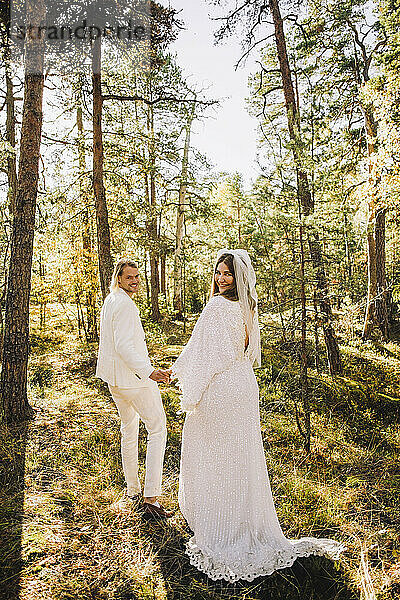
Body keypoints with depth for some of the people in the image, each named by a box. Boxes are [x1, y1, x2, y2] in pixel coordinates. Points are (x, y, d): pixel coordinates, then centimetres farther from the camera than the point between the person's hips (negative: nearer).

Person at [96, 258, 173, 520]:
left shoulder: (110, 300, 11)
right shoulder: (125, 304, -20)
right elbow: (123, 346, -27)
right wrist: (148, 370, -35)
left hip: (115, 378, 10)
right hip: (134, 378, -10)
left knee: (129, 429, 20)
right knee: (158, 429, -2)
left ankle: (132, 490, 32)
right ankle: (151, 498, -3)